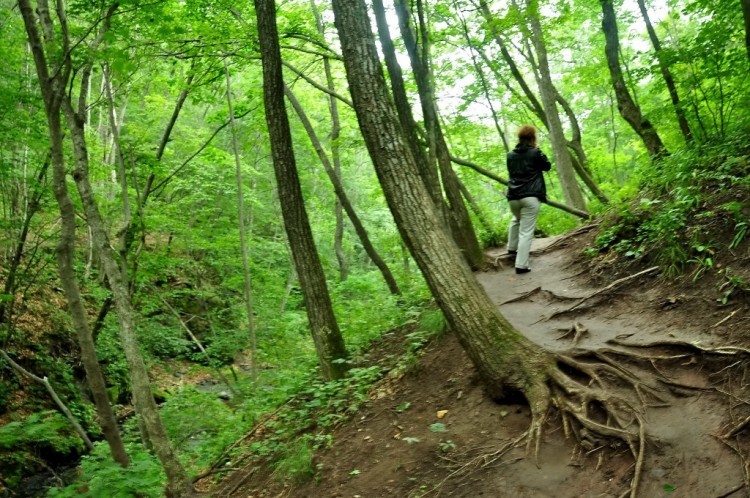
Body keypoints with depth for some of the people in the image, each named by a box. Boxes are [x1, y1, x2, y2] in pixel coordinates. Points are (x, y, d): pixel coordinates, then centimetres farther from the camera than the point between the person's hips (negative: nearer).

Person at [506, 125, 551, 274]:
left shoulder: (511, 155, 10)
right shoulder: (536, 153, -3)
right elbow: (547, 167, 12)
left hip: (513, 196, 5)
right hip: (531, 196, -5)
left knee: (516, 220, 35)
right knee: (526, 231, -5)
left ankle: (512, 247, 38)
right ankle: (521, 265, -9)